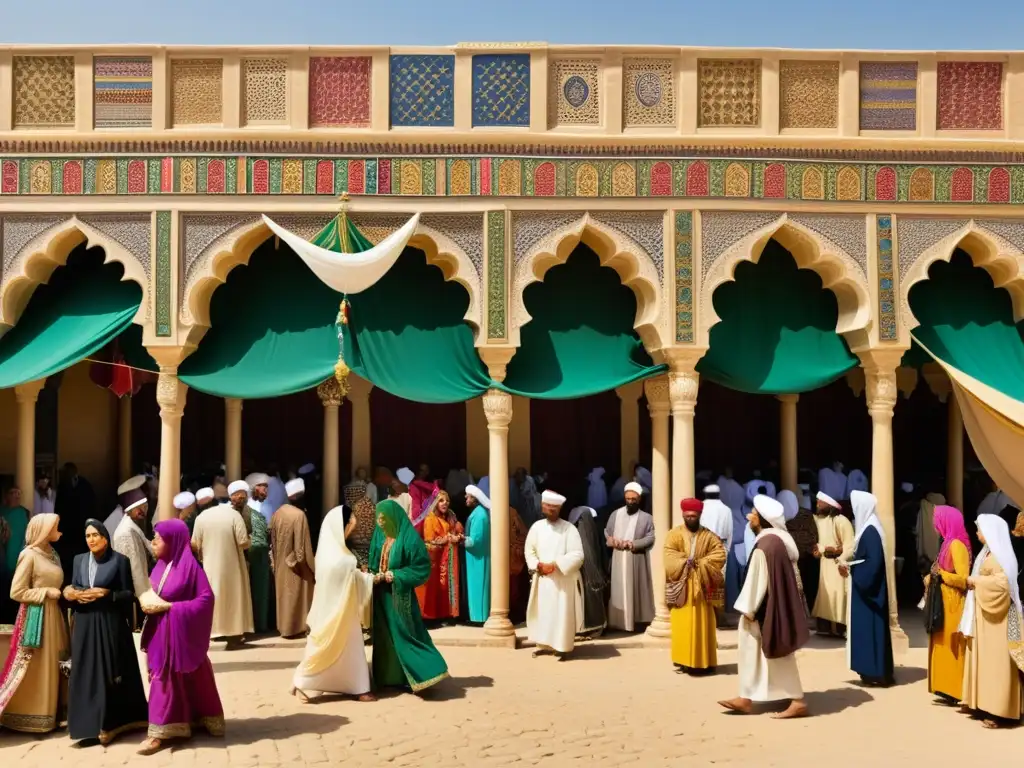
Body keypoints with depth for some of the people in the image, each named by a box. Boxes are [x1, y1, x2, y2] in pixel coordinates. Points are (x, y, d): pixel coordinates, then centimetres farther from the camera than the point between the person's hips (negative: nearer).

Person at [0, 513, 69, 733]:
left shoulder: (52, 554, 12)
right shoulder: (29, 555, -12)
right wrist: (46, 593, -15)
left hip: (53, 615, 8)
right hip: (35, 617, -8)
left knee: (51, 666, 10)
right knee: (33, 669, 0)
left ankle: (48, 713, 18)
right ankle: (28, 718, 10)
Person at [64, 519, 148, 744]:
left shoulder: (119, 560, -3)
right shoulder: (79, 560, 10)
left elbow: (129, 594, -4)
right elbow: (71, 590, 11)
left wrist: (105, 594, -17)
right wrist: (74, 594, -11)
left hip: (111, 624, -4)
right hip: (85, 624, 4)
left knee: (110, 672, -1)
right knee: (86, 673, 4)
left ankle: (111, 723, 7)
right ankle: (89, 724, 11)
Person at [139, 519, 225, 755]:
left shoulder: (189, 565, -17)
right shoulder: (161, 565, 6)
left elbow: (207, 599, -20)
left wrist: (169, 607, -20)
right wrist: (150, 603, -6)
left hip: (181, 631, -7)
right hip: (161, 631, 7)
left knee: (192, 679, 2)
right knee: (164, 679, 11)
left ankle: (203, 721, 13)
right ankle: (160, 731, 18)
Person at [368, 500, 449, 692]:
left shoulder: (409, 538, -15)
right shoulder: (380, 537, 7)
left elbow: (422, 568, -15)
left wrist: (393, 575, -19)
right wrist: (374, 575, -8)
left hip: (400, 595, -7)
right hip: (382, 595, 7)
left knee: (404, 636, -6)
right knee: (384, 636, 11)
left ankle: (424, 674, 3)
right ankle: (390, 677, 21)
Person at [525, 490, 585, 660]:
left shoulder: (569, 529, -8)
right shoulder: (537, 526, 4)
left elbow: (577, 555, -13)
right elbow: (529, 550, 7)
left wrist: (555, 565, -20)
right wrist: (538, 565, -12)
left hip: (563, 580, -4)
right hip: (542, 579, 4)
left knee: (562, 614, -2)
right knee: (542, 612, 10)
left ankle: (561, 647, 7)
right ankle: (543, 645, 21)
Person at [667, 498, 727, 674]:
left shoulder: (709, 536, 7)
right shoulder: (674, 534, 4)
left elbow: (720, 554, -6)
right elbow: (669, 556, -8)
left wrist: (700, 563, -16)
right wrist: (685, 562, -22)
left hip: (702, 587, 1)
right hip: (681, 587, -1)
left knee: (702, 625, 4)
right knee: (682, 625, -2)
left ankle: (702, 661, 9)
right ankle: (684, 660, 2)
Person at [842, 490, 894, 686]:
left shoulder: (870, 531, -19)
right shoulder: (868, 528, 11)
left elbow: (873, 562, -25)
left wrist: (851, 569, -16)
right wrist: (849, 566, 3)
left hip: (869, 588, -10)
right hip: (866, 586, 10)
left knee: (870, 627, -5)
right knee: (868, 627, 13)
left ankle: (876, 672, 1)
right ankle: (875, 670, 19)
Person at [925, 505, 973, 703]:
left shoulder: (957, 545, -17)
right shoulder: (949, 543, 11)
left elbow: (963, 579, -22)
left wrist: (940, 574, -14)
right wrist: (932, 577, 1)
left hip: (953, 604, -9)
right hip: (945, 601, 9)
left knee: (951, 646, -4)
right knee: (943, 644, 11)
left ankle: (953, 689, 2)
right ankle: (947, 686, 16)